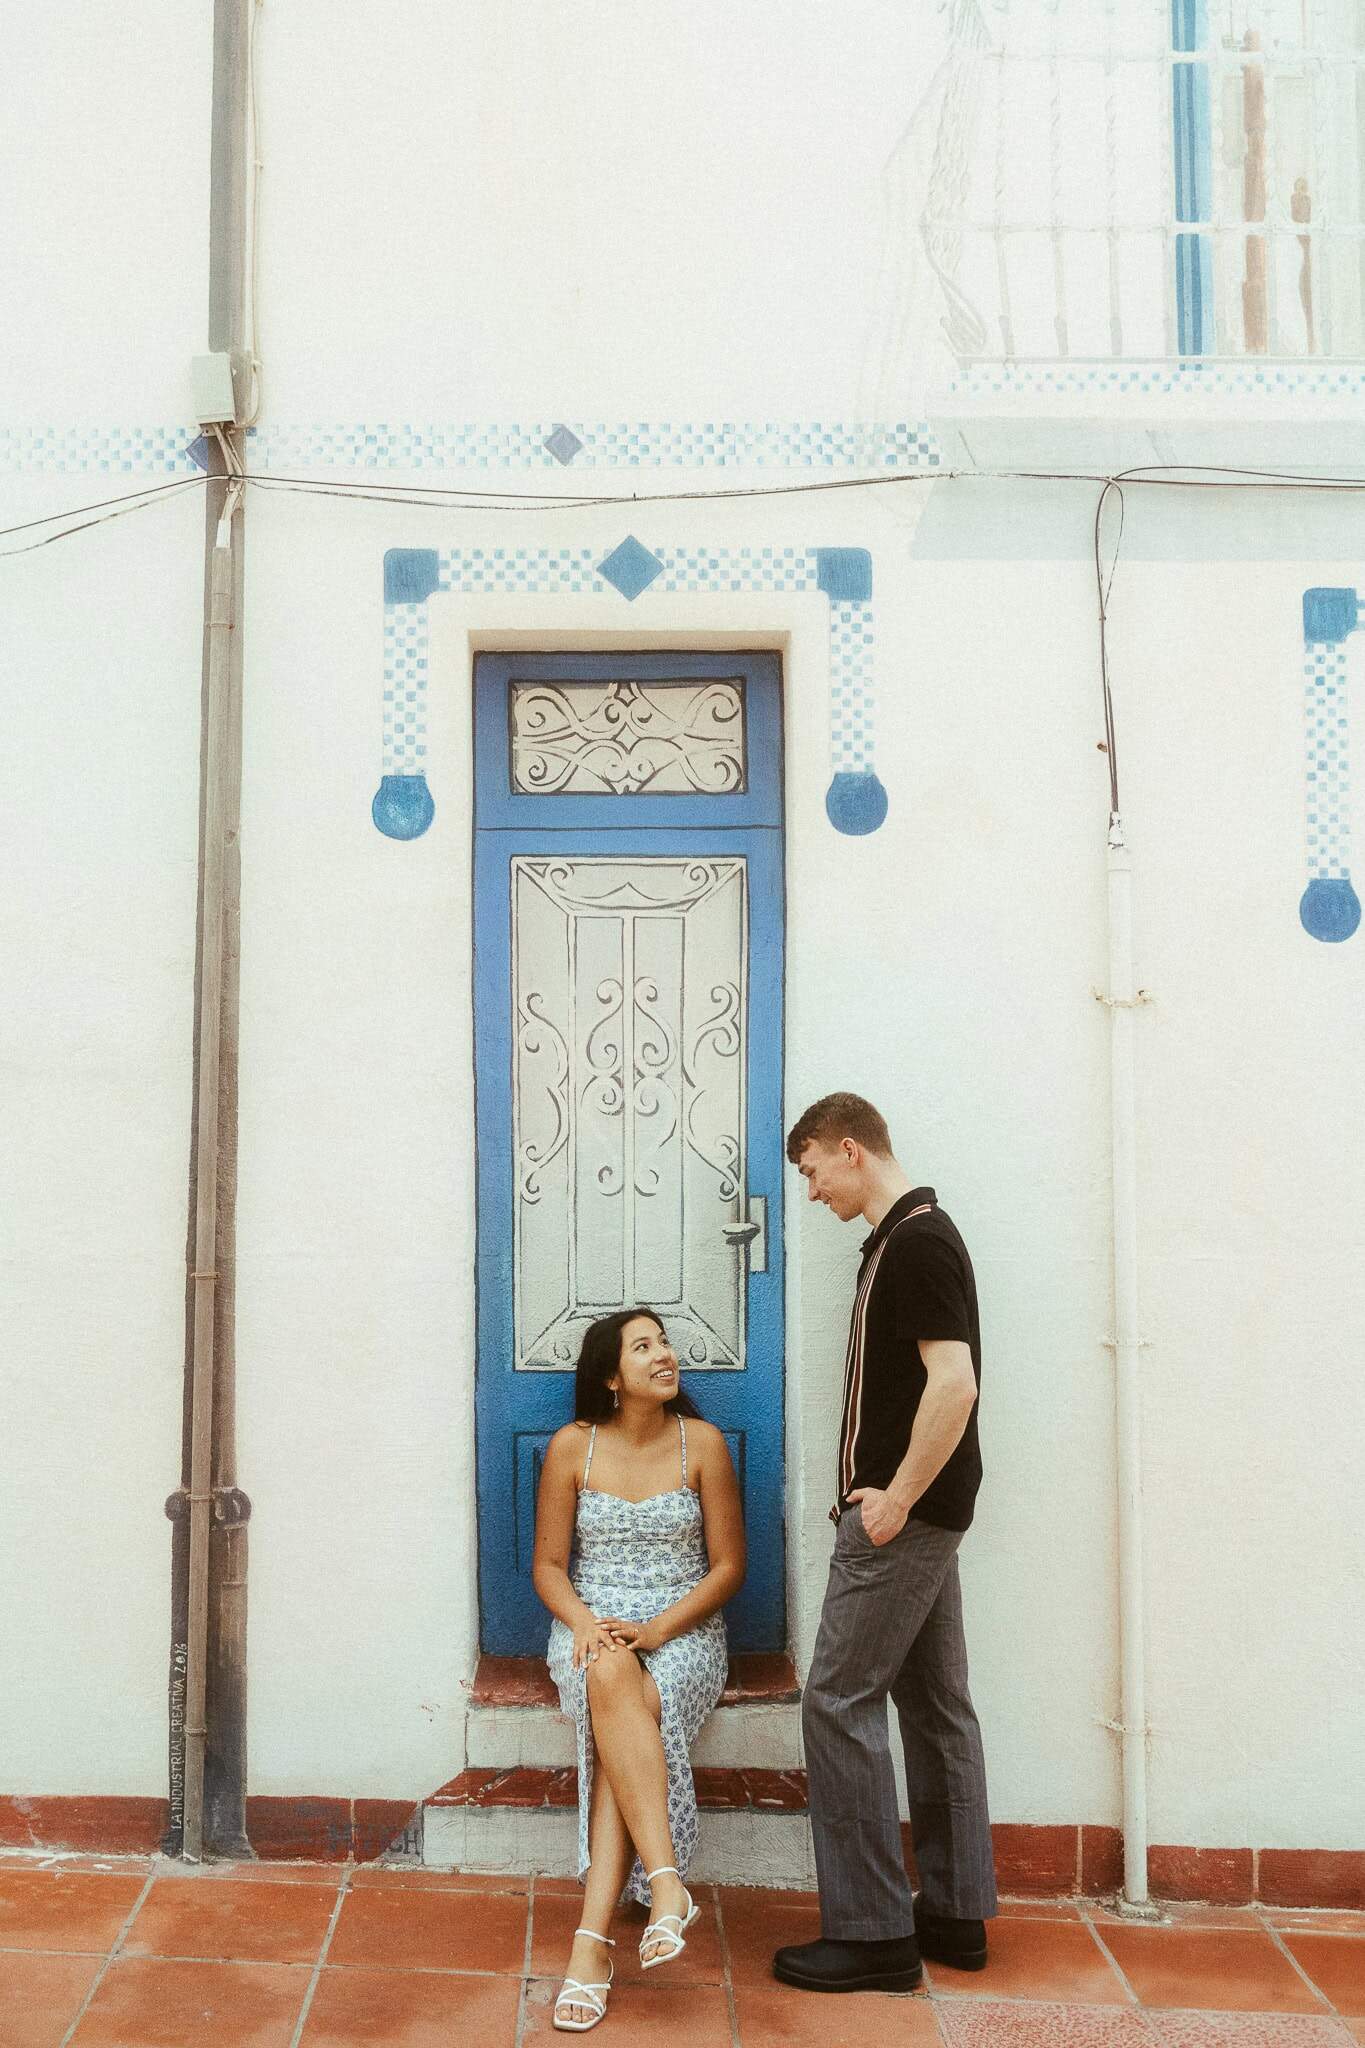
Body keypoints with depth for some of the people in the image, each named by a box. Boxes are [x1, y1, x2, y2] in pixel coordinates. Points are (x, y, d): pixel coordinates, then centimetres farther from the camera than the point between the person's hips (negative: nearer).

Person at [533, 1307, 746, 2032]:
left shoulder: (702, 1442, -1)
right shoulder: (573, 1446, 1)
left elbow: (729, 1566, 0)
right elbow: (548, 1565, 5)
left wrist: (658, 1628, -15)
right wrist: (586, 1624, -15)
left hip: (682, 1632, -1)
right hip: (591, 1629, 1)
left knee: (622, 1711, -32)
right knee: (612, 1680, -36)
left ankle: (593, 1938, -35)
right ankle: (667, 1884, -41)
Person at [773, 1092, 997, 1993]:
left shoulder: (917, 1240, -16)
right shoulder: (910, 1236, 15)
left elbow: (954, 1382, -25)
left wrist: (896, 1498, -19)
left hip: (906, 1516, -10)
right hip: (923, 1515, 10)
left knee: (840, 1701, -5)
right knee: (937, 1706, 13)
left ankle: (871, 1933, 1)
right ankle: (956, 1913, 21)